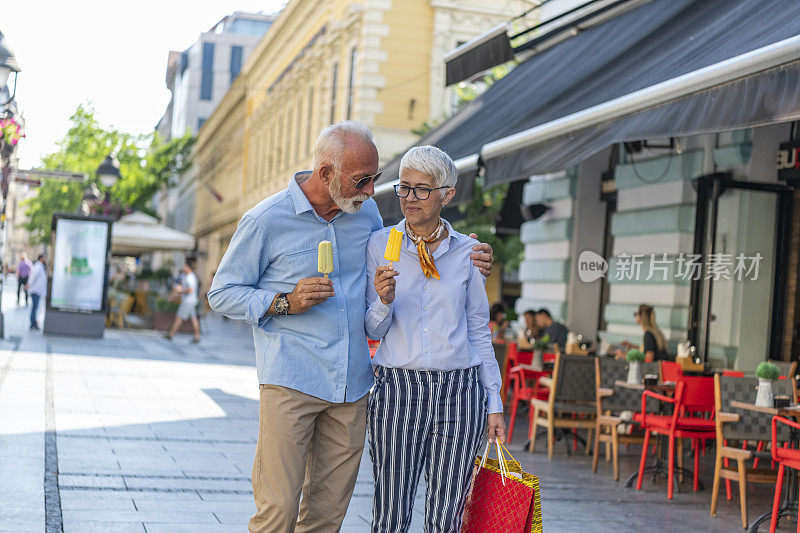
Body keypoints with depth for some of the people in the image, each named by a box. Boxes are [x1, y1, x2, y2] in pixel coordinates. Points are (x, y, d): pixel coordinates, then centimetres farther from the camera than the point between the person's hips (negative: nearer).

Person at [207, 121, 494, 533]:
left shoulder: (365, 211, 9)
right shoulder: (264, 221, -6)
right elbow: (221, 294, 1)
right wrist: (286, 303, -14)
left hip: (352, 388, 5)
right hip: (290, 384, -5)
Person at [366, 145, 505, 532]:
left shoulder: (466, 251, 5)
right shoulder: (381, 244, 3)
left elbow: (479, 330, 12)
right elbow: (374, 330, 5)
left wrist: (494, 403, 10)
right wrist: (384, 301, -17)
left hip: (459, 392, 1)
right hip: (397, 390, -1)